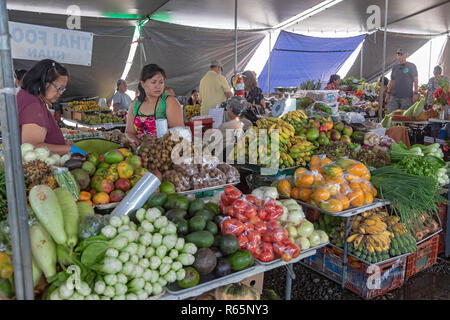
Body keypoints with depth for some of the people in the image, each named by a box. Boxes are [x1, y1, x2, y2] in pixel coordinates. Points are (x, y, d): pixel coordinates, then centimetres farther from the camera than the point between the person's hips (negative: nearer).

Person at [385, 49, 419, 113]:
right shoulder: (395, 66, 14)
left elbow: (415, 80, 1)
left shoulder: (411, 66, 3)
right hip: (394, 96, 3)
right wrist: (388, 93, 14)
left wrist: (416, 93, -6)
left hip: (407, 97, -3)